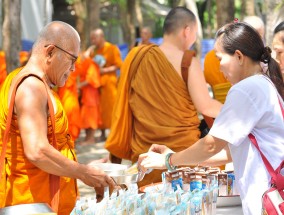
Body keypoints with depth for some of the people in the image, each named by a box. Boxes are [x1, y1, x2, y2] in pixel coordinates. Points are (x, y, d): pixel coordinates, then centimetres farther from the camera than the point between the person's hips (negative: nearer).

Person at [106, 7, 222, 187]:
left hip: (145, 151, 4)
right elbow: (205, 106, -10)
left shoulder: (137, 56, 3)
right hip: (182, 148, -4)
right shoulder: (187, 61, -10)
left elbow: (124, 106, 10)